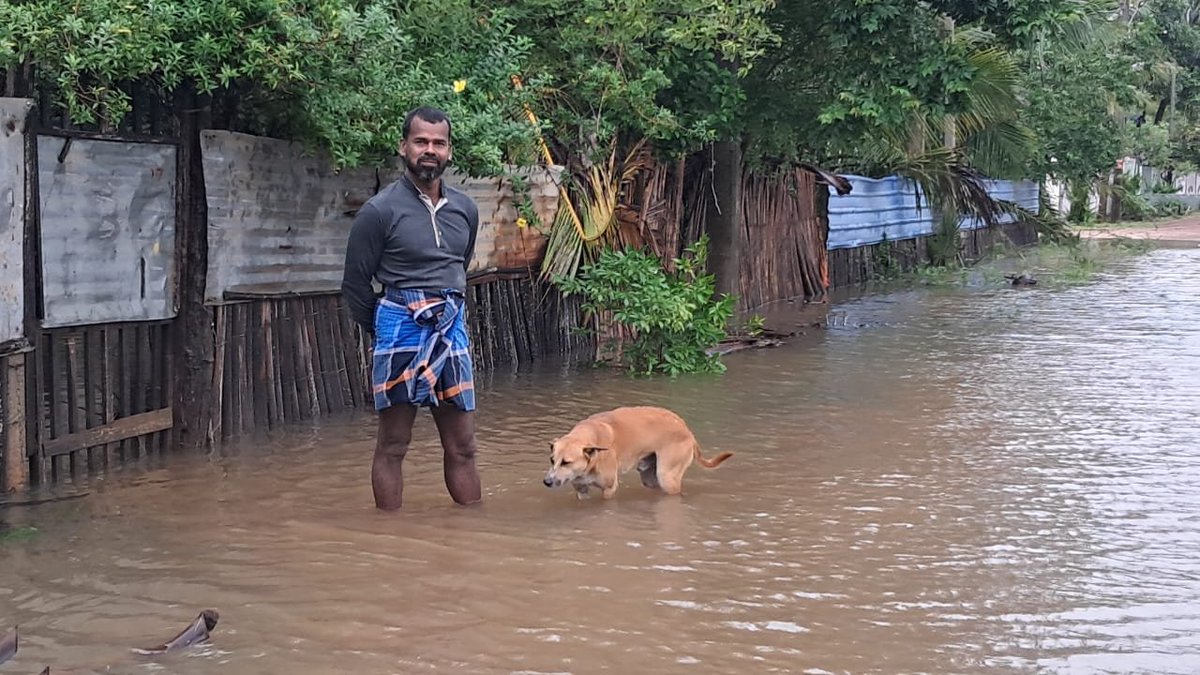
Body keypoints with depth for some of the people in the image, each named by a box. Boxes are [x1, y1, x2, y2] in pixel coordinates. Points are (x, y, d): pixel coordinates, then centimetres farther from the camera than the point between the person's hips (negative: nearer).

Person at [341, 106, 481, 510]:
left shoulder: (465, 209, 8)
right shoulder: (380, 211, -7)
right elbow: (355, 284, -2)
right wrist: (382, 332, 5)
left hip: (452, 333, 5)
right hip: (401, 331, -5)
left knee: (462, 447, 8)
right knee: (393, 446, 1)